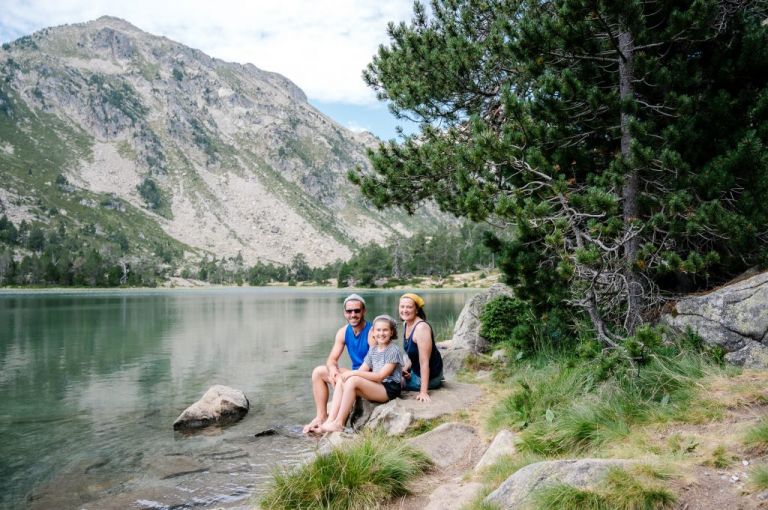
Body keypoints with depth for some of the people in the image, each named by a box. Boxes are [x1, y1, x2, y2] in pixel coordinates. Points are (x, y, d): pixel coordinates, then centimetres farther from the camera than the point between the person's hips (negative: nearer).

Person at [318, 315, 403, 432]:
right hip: (375, 387, 8)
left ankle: (339, 423, -22)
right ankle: (330, 420, -16)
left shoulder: (393, 350, -9)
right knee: (341, 381, -8)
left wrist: (354, 373, -18)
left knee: (353, 380, -26)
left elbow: (380, 376, -17)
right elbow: (362, 371, 9)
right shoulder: (373, 350, 16)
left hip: (390, 389, -8)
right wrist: (349, 374, -13)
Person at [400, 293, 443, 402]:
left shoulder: (421, 327, -27)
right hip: (416, 371, 9)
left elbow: (424, 362, -29)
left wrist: (423, 392, -31)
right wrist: (405, 369, -5)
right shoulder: (405, 324, 0)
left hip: (429, 374, -9)